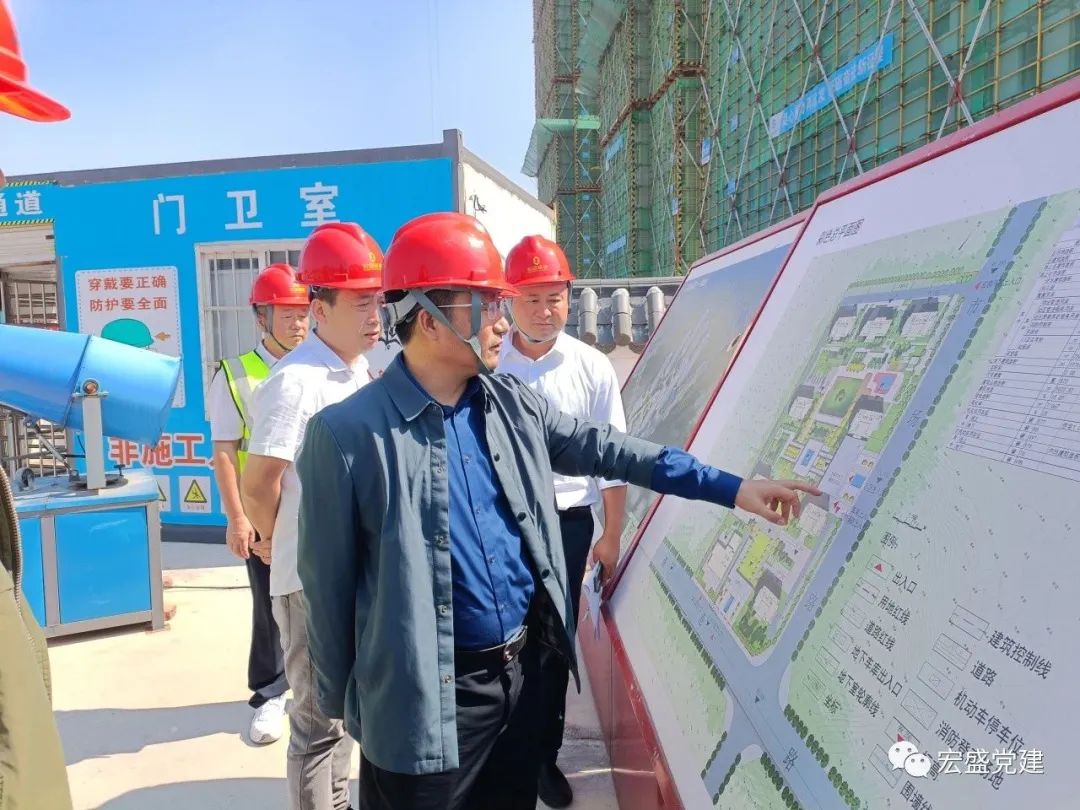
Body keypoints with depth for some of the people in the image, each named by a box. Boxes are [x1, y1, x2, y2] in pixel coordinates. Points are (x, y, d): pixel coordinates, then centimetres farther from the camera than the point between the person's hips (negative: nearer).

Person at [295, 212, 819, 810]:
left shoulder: (512, 404, 0)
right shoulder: (348, 434, -17)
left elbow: (604, 448, 4)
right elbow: (329, 585, -9)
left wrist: (730, 489, 1)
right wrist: (343, 702, 0)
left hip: (522, 671, 5)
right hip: (426, 699, -5)